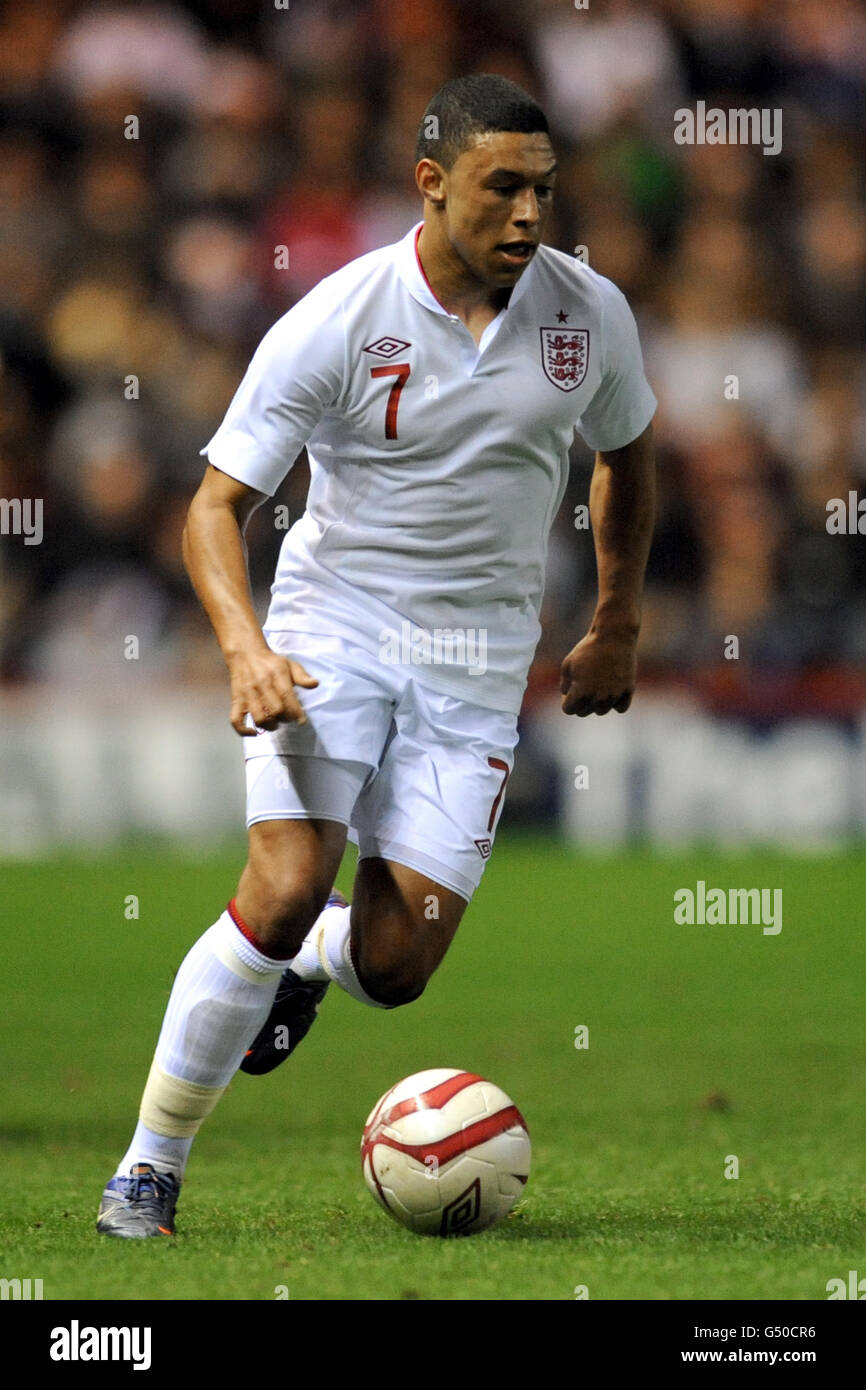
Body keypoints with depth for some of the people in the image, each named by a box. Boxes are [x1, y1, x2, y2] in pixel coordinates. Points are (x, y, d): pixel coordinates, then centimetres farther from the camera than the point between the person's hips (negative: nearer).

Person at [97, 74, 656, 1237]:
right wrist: (245, 646, -27)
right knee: (287, 889, -23)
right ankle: (152, 1164, -7)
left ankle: (303, 967, 33)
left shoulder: (590, 313, -3)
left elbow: (626, 459, 18)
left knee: (394, 966, -7)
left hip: (478, 662, 3)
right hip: (335, 626, -3)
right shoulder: (334, 324, -14)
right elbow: (216, 505, -11)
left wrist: (618, 630, 22)